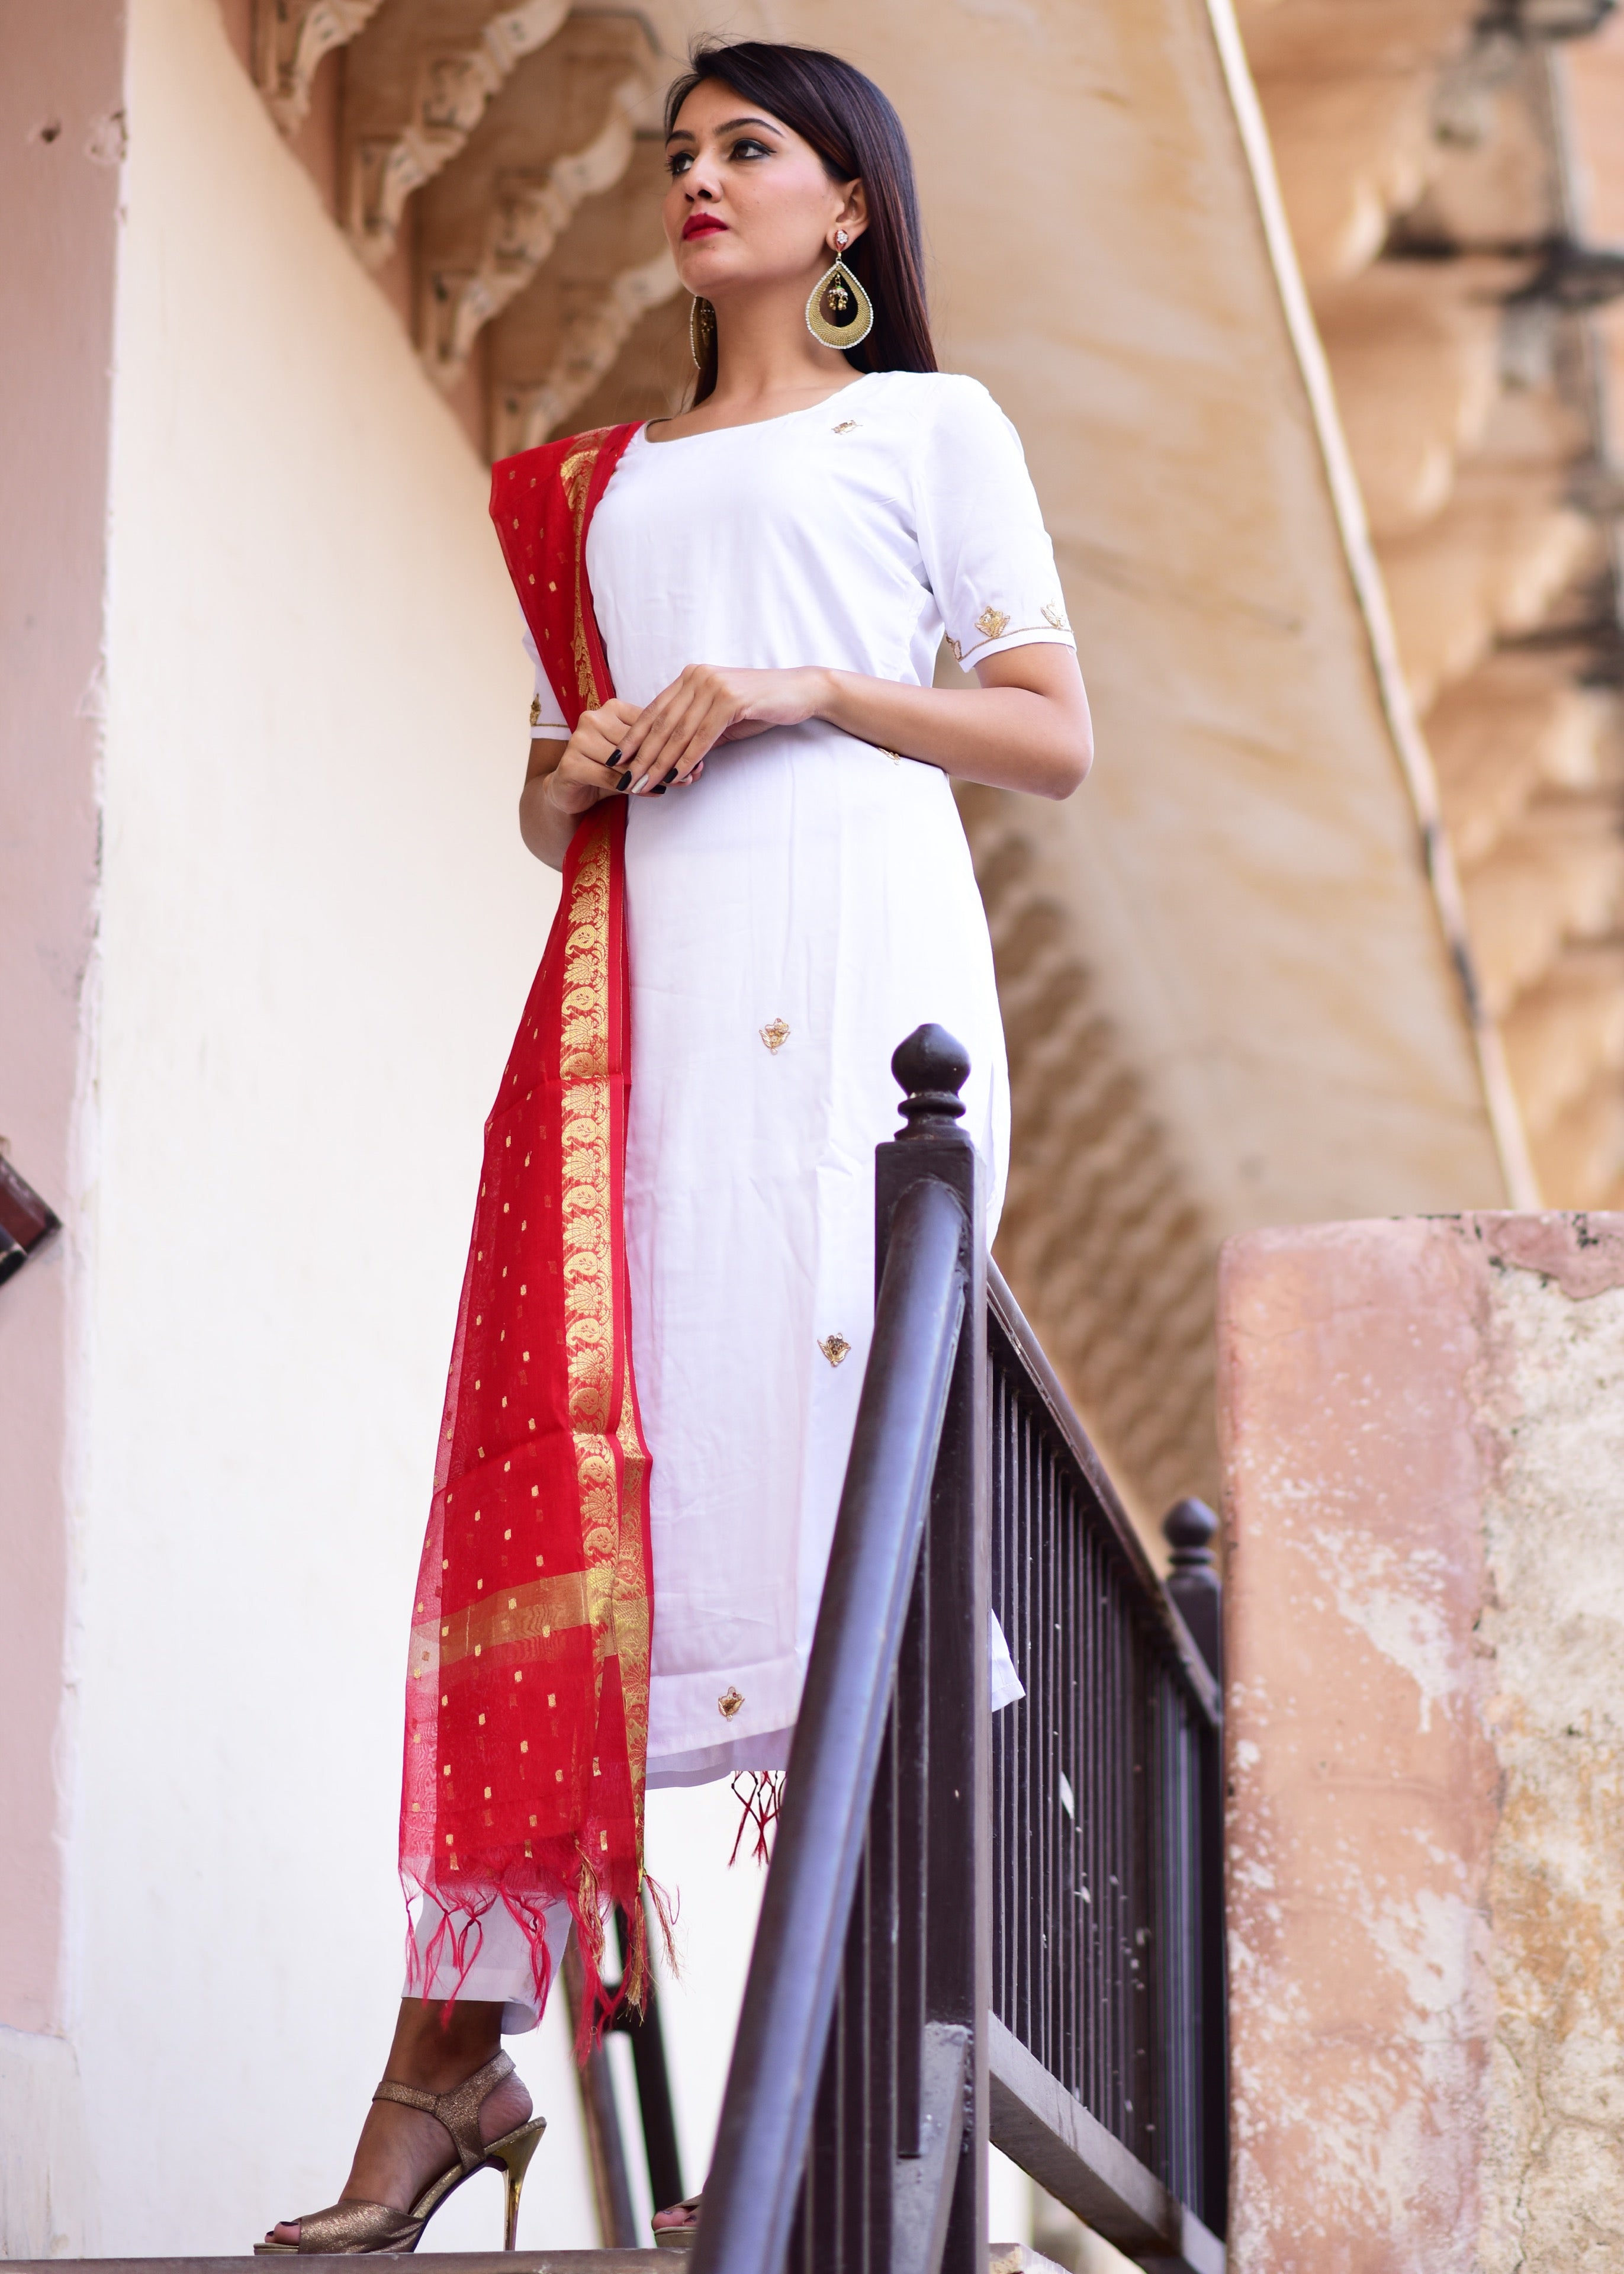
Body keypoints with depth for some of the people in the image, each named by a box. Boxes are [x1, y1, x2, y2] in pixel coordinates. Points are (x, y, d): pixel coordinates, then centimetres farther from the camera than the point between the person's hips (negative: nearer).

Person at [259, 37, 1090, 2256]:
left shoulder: (930, 425, 15)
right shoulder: (601, 483, 28)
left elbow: (1055, 738, 7)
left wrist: (800, 687, -7)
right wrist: (577, 778, 3)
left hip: (851, 954, -4)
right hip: (645, 974, 4)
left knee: (839, 1445, -13)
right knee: (565, 1449, -10)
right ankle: (458, 2047, -15)